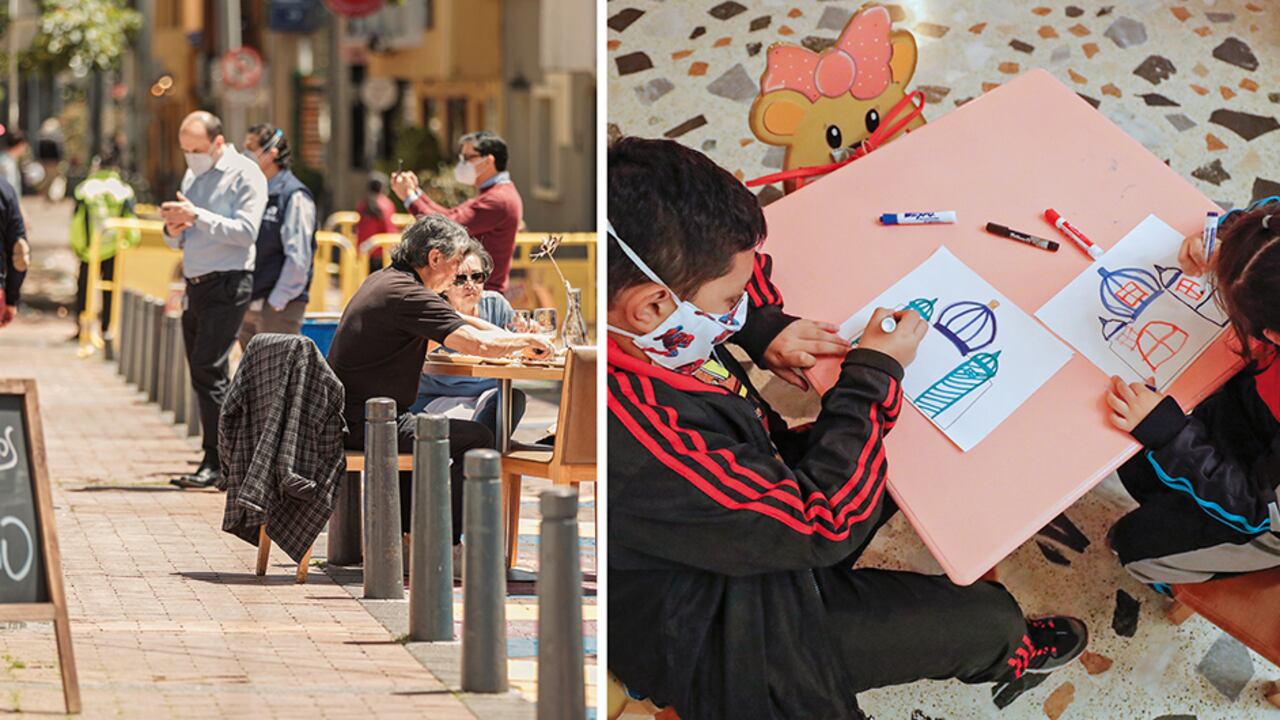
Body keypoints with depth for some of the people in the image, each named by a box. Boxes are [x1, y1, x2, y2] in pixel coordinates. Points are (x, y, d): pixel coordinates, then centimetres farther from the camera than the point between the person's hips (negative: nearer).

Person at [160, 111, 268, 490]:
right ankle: (223, 457, 11)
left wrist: (198, 216, -21)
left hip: (227, 284, -8)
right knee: (202, 372, 7)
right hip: (196, 284, 8)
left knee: (209, 369, -15)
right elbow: (178, 242, 23)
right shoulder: (192, 176, 20)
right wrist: (174, 229, 0)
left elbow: (246, 230, -16)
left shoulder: (244, 174, -4)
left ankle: (216, 462, -14)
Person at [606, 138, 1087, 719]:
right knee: (989, 621, 2)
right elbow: (826, 522, -32)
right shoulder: (640, 433, -46)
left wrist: (763, 327, -10)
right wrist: (872, 375, -21)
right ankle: (997, 652, 39)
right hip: (715, 638, -9)